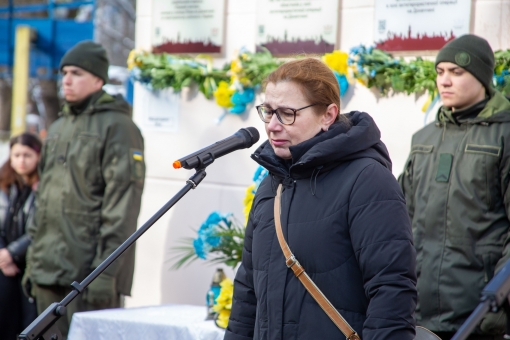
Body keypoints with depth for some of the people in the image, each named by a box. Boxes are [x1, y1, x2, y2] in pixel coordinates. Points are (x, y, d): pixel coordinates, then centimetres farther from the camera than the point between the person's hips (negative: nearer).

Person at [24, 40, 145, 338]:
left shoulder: (117, 126, -7)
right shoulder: (58, 128, 20)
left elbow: (123, 205, -14)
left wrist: (106, 271, -19)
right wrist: (33, 258, 19)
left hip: (89, 272, -8)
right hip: (48, 270, 8)